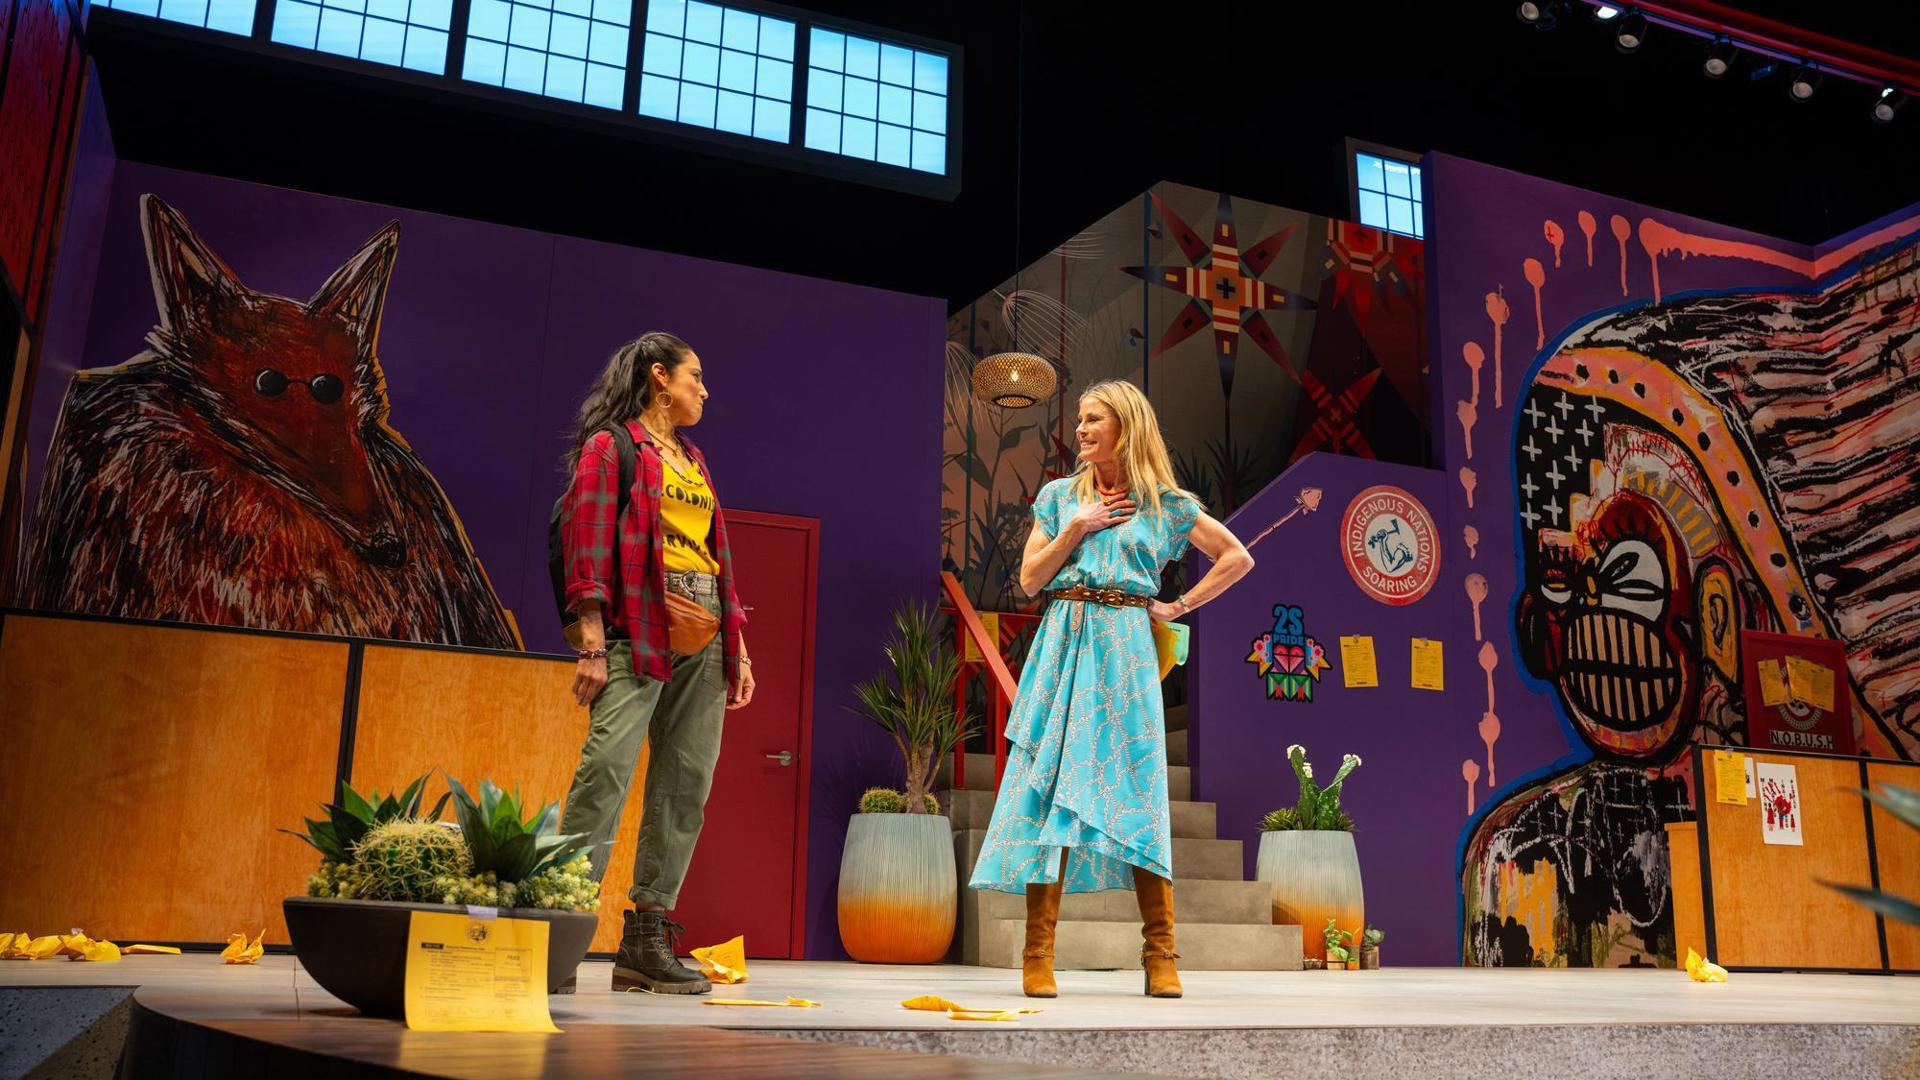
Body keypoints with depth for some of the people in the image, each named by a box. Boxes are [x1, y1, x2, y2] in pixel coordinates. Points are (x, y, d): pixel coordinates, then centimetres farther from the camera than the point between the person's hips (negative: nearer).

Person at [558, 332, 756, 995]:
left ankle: (647, 944, 4)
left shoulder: (693, 461, 25)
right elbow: (587, 544, -6)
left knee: (686, 788, 0)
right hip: (638, 635, -7)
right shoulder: (610, 447, 4)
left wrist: (737, 646, 16)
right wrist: (593, 645, -16)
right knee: (605, 771, -18)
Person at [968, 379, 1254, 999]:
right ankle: (1038, 956, -3)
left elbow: (1238, 558, 14)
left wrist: (1179, 607, 6)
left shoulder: (1166, 505, 9)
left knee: (1138, 794, -4)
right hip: (1065, 646, 1)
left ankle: (1160, 956, 4)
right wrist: (1077, 528, -3)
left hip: (1126, 650, -1)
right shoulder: (1060, 496, 13)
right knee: (1051, 789, -6)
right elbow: (1030, 580, 8)